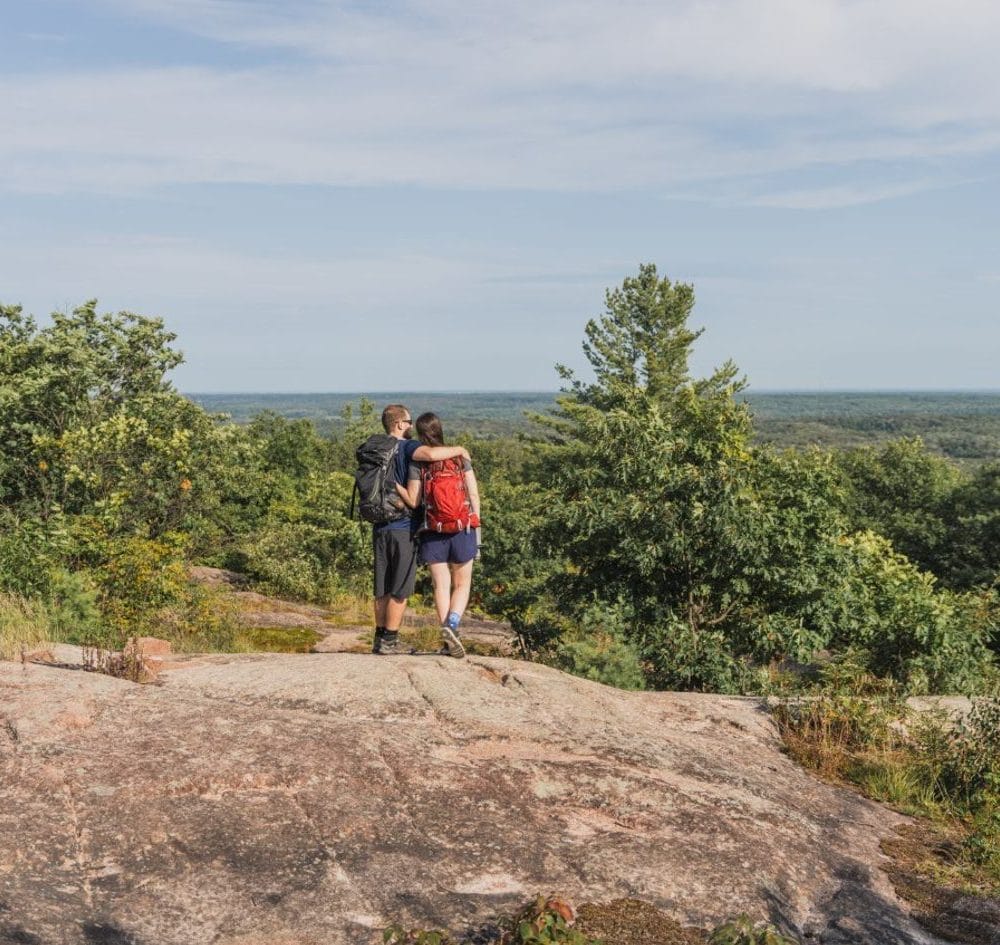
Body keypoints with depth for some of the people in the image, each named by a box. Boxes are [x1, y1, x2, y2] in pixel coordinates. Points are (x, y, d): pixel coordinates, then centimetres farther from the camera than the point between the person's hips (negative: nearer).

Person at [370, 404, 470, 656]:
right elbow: (430, 454, -31)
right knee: (400, 590, 1)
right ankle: (389, 641, 3)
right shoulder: (406, 447, -10)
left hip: (380, 527, 7)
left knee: (382, 588, 13)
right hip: (403, 527, -7)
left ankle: (380, 638, 17)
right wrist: (458, 450, -16)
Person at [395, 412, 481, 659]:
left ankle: (449, 640, 2)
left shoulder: (417, 462, -4)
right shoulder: (460, 456, 0)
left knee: (441, 586, 8)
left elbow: (413, 501, -8)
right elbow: (474, 495, 0)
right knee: (462, 584, 10)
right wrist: (476, 525, 7)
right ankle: (452, 624, -14)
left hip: (432, 531, 0)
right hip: (463, 527, 0)